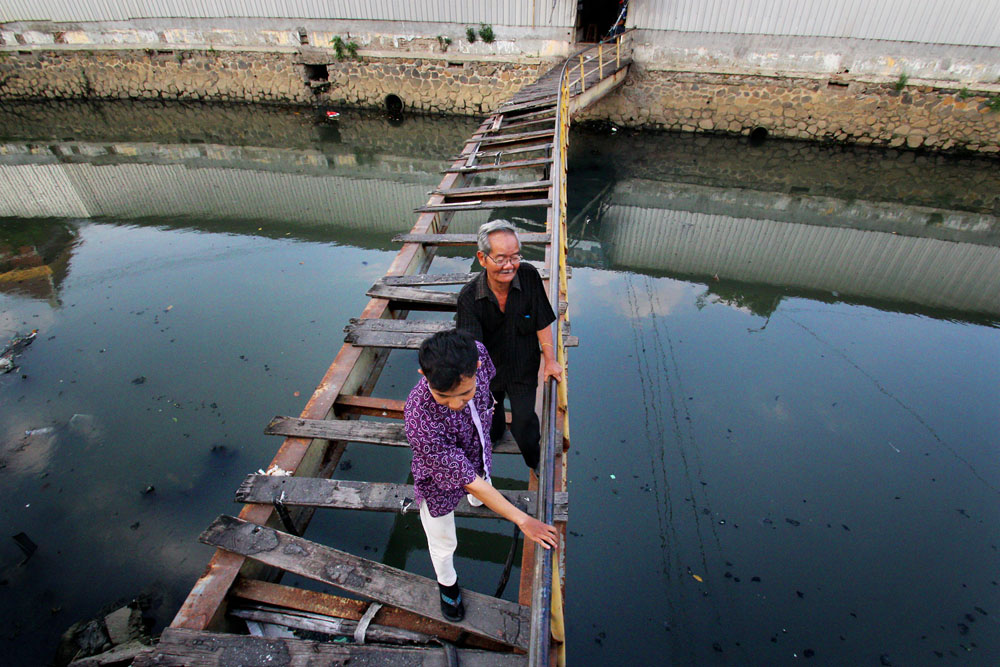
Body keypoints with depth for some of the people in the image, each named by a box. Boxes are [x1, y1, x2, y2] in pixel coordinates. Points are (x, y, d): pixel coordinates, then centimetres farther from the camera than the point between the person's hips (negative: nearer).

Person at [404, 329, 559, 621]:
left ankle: (477, 501, 76)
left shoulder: (476, 353, -33)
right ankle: (447, 583, 59)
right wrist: (522, 520, -28)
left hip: (477, 455, 5)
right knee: (443, 545, 24)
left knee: (483, 492, 39)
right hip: (441, 484, -4)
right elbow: (469, 480, -35)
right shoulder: (421, 422, -47)